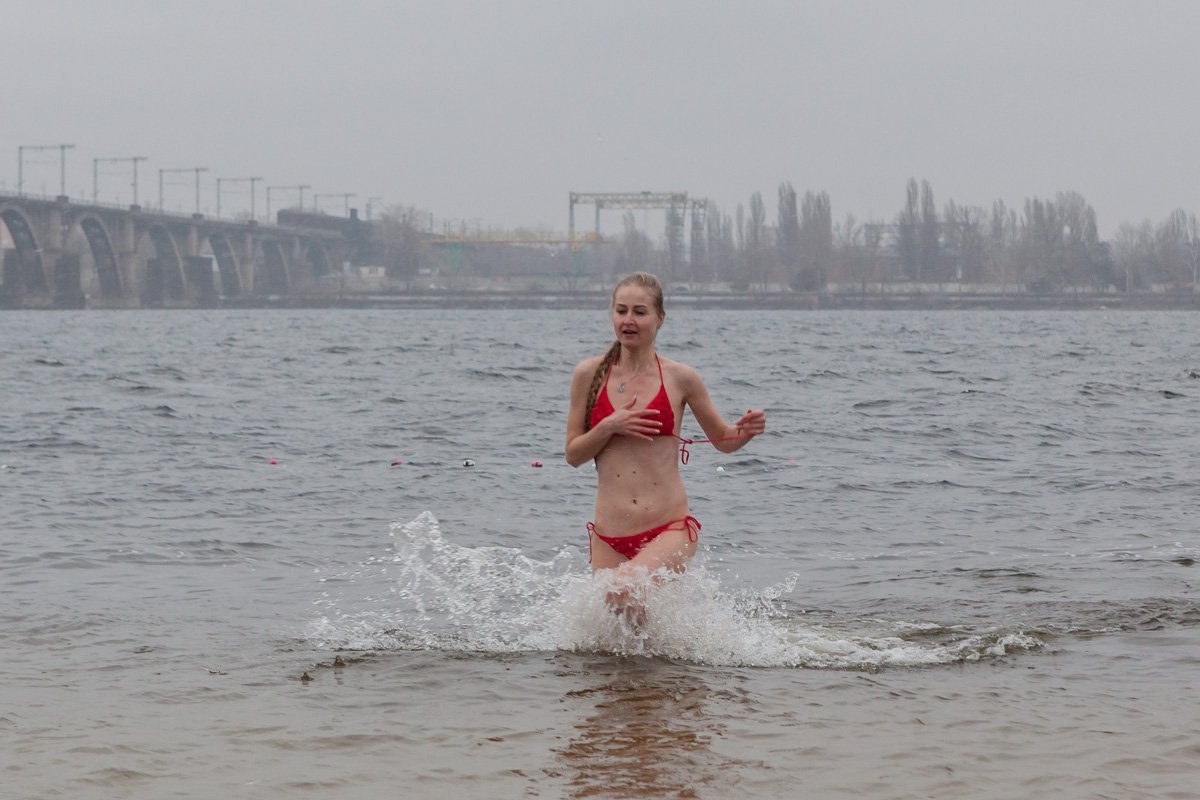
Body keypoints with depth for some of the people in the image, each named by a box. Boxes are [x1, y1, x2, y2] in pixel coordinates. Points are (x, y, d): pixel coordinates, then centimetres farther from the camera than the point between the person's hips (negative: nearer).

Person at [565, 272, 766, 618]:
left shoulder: (680, 378, 1)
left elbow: (723, 441, 13)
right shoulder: (589, 374, 4)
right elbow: (573, 454, 7)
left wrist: (746, 430, -9)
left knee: (624, 588, -31)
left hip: (670, 530, -2)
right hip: (609, 536, 2)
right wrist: (609, 427, -10)